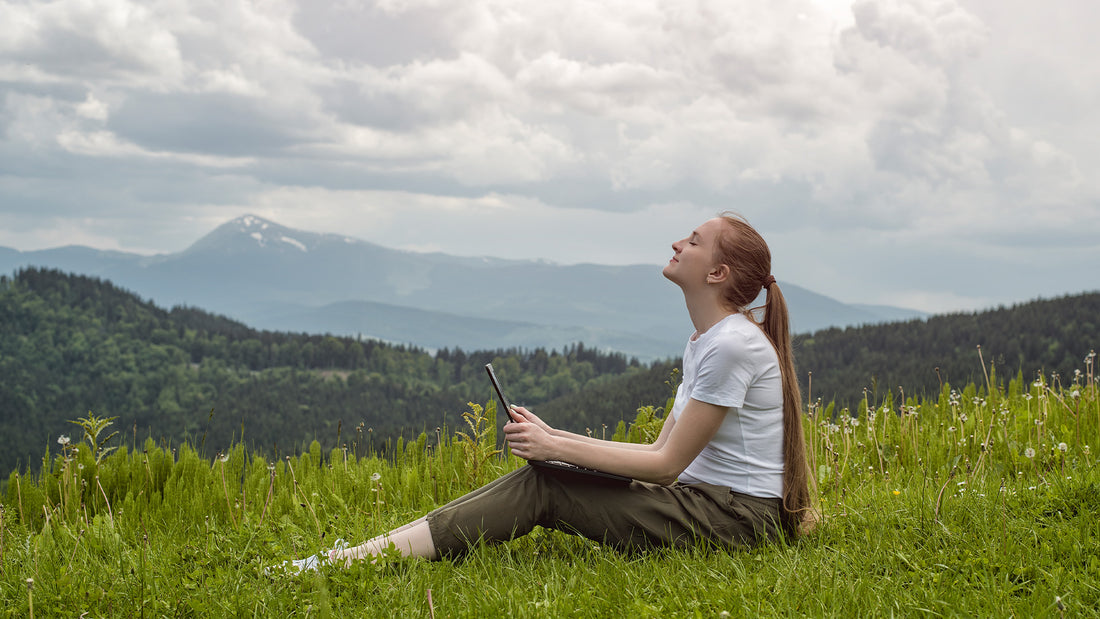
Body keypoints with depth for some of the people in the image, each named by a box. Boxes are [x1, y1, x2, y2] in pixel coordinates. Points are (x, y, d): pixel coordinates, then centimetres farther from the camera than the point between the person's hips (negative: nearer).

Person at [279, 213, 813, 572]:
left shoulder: (732, 345, -16)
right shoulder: (702, 344, 15)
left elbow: (667, 463, -15)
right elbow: (662, 451, 13)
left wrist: (557, 448, -14)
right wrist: (555, 437, 5)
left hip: (738, 516, -9)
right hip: (705, 499, 9)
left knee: (539, 489, -16)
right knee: (536, 481, -5)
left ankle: (348, 562, -21)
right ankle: (346, 559, -13)